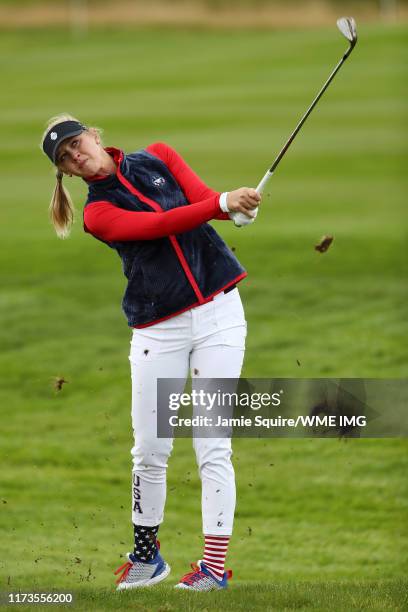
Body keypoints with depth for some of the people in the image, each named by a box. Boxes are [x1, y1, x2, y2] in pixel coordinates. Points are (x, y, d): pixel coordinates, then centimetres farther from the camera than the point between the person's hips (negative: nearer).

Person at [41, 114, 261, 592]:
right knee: (150, 450, 0)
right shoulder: (99, 214, -2)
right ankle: (146, 557, 19)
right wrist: (222, 203, -28)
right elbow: (161, 224, -16)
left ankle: (215, 565, -6)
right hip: (159, 331, -1)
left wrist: (237, 206, -26)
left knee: (212, 447, -6)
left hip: (219, 311, 1)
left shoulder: (157, 158, 9)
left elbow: (204, 198, -4)